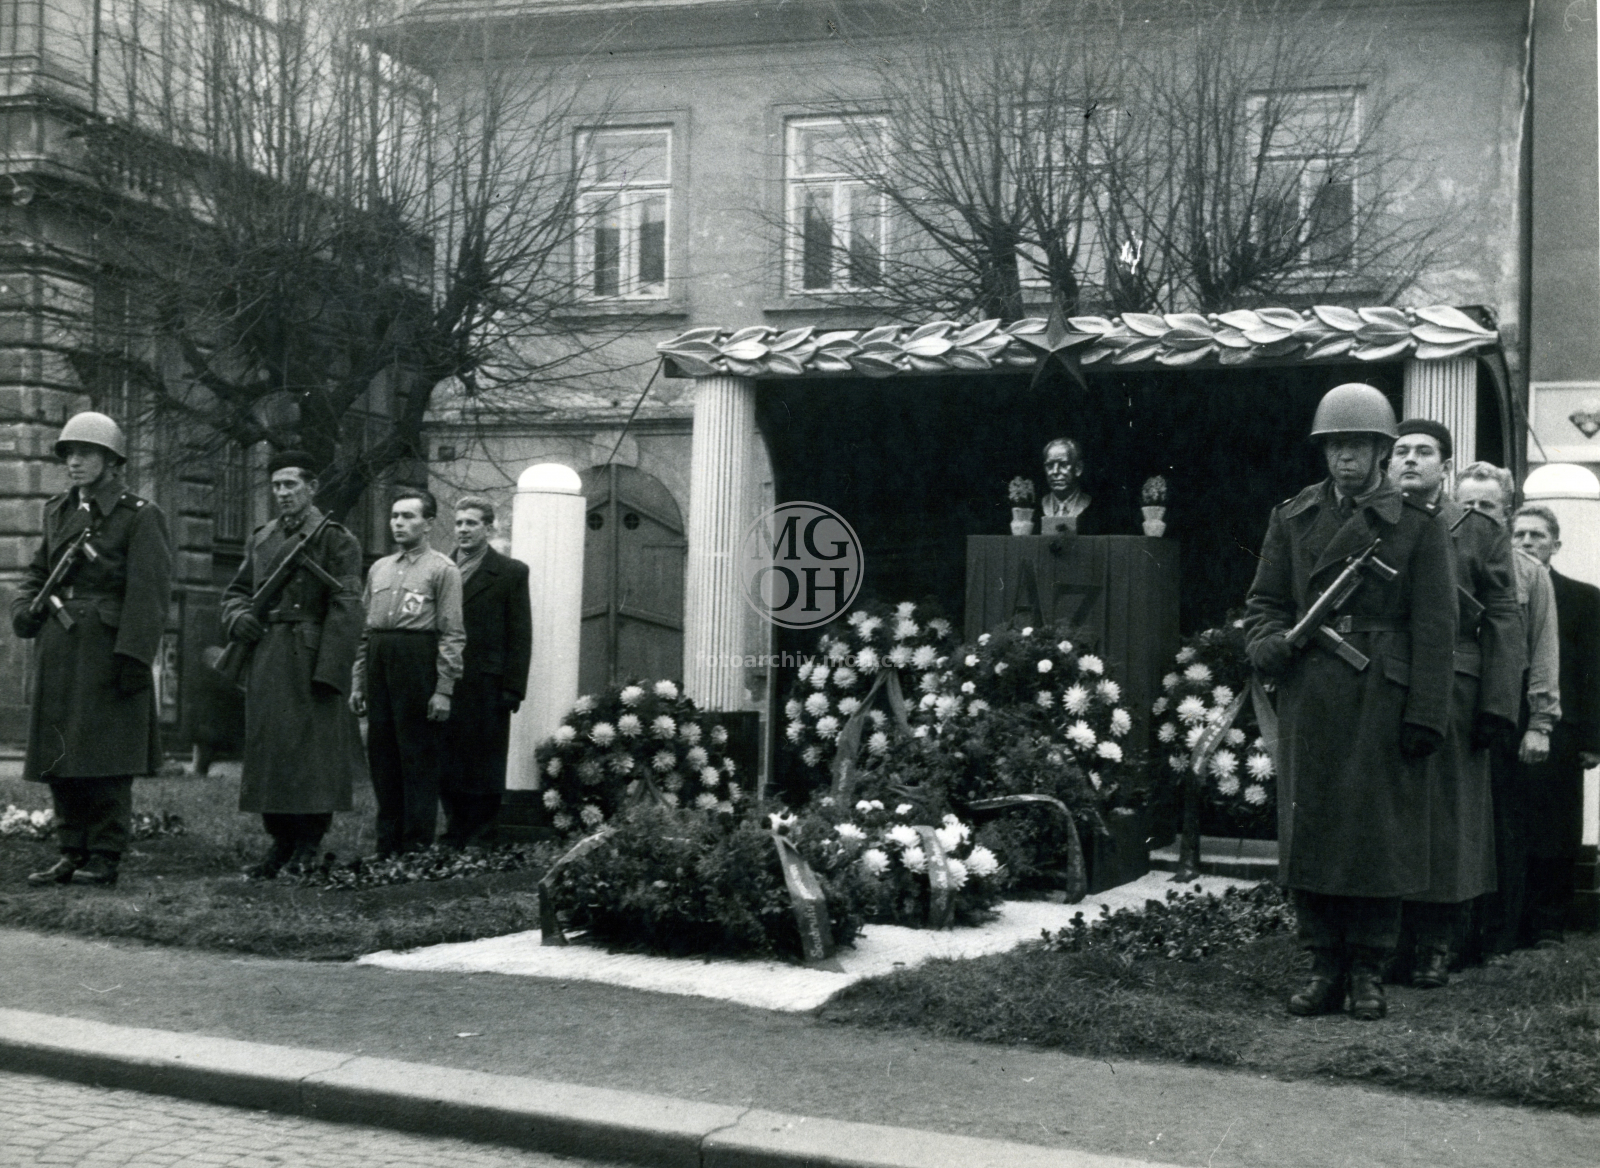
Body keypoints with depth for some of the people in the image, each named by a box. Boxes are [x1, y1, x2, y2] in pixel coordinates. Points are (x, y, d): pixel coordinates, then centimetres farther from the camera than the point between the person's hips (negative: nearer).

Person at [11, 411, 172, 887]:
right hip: (58, 654, 7)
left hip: (107, 651, -7)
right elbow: (36, 571, 25)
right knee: (57, 757, 8)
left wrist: (133, 658, -17)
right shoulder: (58, 512, 15)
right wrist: (24, 608, 4)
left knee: (105, 758, -5)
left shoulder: (140, 516, -4)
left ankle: (104, 858, 2)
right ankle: (73, 853, 17)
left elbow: (150, 593, -11)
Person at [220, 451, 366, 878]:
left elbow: (345, 611, -9)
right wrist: (239, 617, 0)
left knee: (312, 750, -4)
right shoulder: (261, 539, 16)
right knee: (266, 748, 7)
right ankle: (280, 842, 17)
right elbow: (235, 590, 24)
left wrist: (328, 670, -17)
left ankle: (309, 848, 4)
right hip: (264, 662, 6)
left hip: (311, 661, -6)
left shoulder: (335, 540, -3)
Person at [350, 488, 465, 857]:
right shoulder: (378, 569, 17)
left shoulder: (443, 570, 0)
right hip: (379, 665, 6)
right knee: (381, 757, 8)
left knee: (419, 759, -3)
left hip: (417, 664, -6)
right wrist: (357, 683, 14)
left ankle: (417, 849, 1)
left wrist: (443, 690, -13)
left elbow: (452, 635, -6)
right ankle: (387, 847, 16)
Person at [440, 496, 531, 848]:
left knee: (484, 765, 2)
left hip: (487, 687, -3)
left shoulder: (511, 573, 2)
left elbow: (520, 637, -1)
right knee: (447, 766, 5)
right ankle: (454, 836, 14)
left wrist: (512, 689, -8)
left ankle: (479, 841, 10)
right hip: (444, 685, 3)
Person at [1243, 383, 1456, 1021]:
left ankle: (1368, 972, 11)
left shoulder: (1418, 525, 2)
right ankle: (1325, 967, 14)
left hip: (1382, 704, -3)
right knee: (1309, 831, 4)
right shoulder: (1292, 518, 11)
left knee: (1379, 835, 0)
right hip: (1308, 702, 3)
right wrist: (1270, 645, -10)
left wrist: (1426, 716, -7)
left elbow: (1434, 628, -1)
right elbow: (1263, 601, 13)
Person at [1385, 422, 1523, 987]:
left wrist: (1498, 708, -7)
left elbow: (1504, 624, 2)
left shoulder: (1482, 533, 7)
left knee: (1447, 818, 3)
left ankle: (1438, 945, 11)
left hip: (1453, 700, -1)